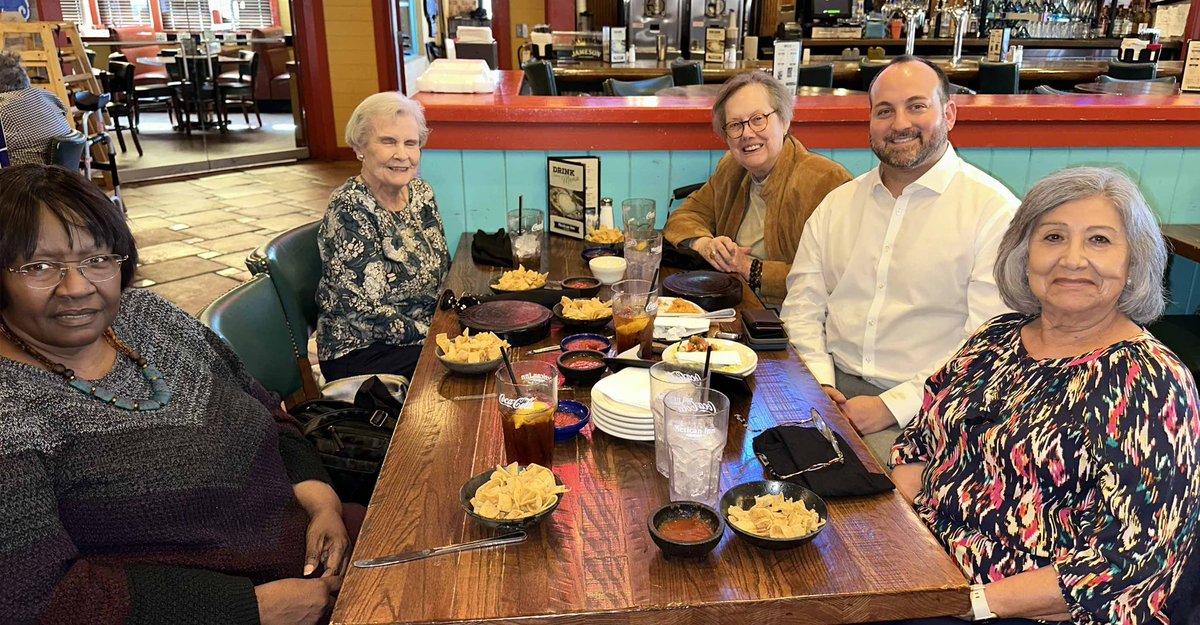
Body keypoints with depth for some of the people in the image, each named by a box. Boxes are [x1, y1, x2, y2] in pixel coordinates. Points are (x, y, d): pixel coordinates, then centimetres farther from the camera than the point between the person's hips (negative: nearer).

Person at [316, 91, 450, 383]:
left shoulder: (420, 192, 4)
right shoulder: (349, 212, -18)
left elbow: (442, 272, 13)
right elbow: (367, 312, -20)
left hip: (429, 329, 7)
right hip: (360, 353, -7)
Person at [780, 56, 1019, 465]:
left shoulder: (994, 211, -4)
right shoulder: (838, 204, 13)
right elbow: (803, 306, 11)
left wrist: (893, 406, -17)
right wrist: (820, 383, -6)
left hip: (921, 408, -4)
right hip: (836, 384, 5)